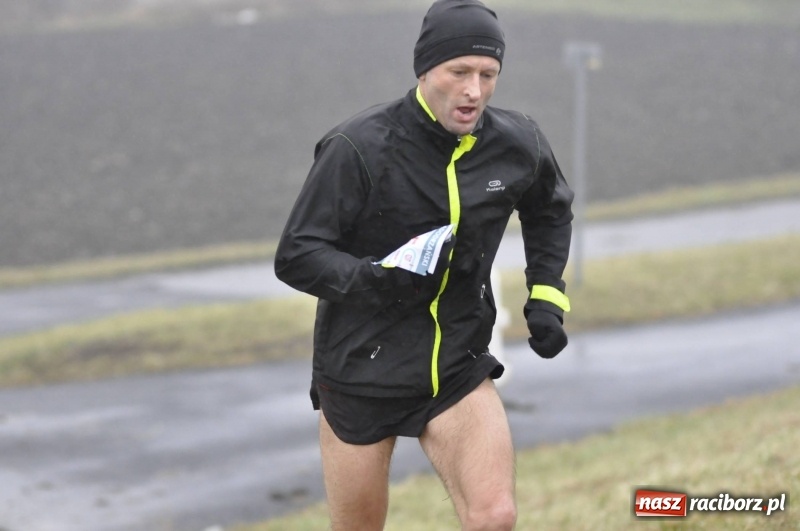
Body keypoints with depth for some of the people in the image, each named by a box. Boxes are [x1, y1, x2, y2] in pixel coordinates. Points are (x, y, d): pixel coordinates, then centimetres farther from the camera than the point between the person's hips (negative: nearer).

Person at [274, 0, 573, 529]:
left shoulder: (519, 144, -4)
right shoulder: (359, 148, -18)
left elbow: (550, 211, 20)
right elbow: (296, 256, -16)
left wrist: (546, 295, 8)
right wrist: (366, 278, -34)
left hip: (461, 368, 3)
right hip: (362, 372, -2)